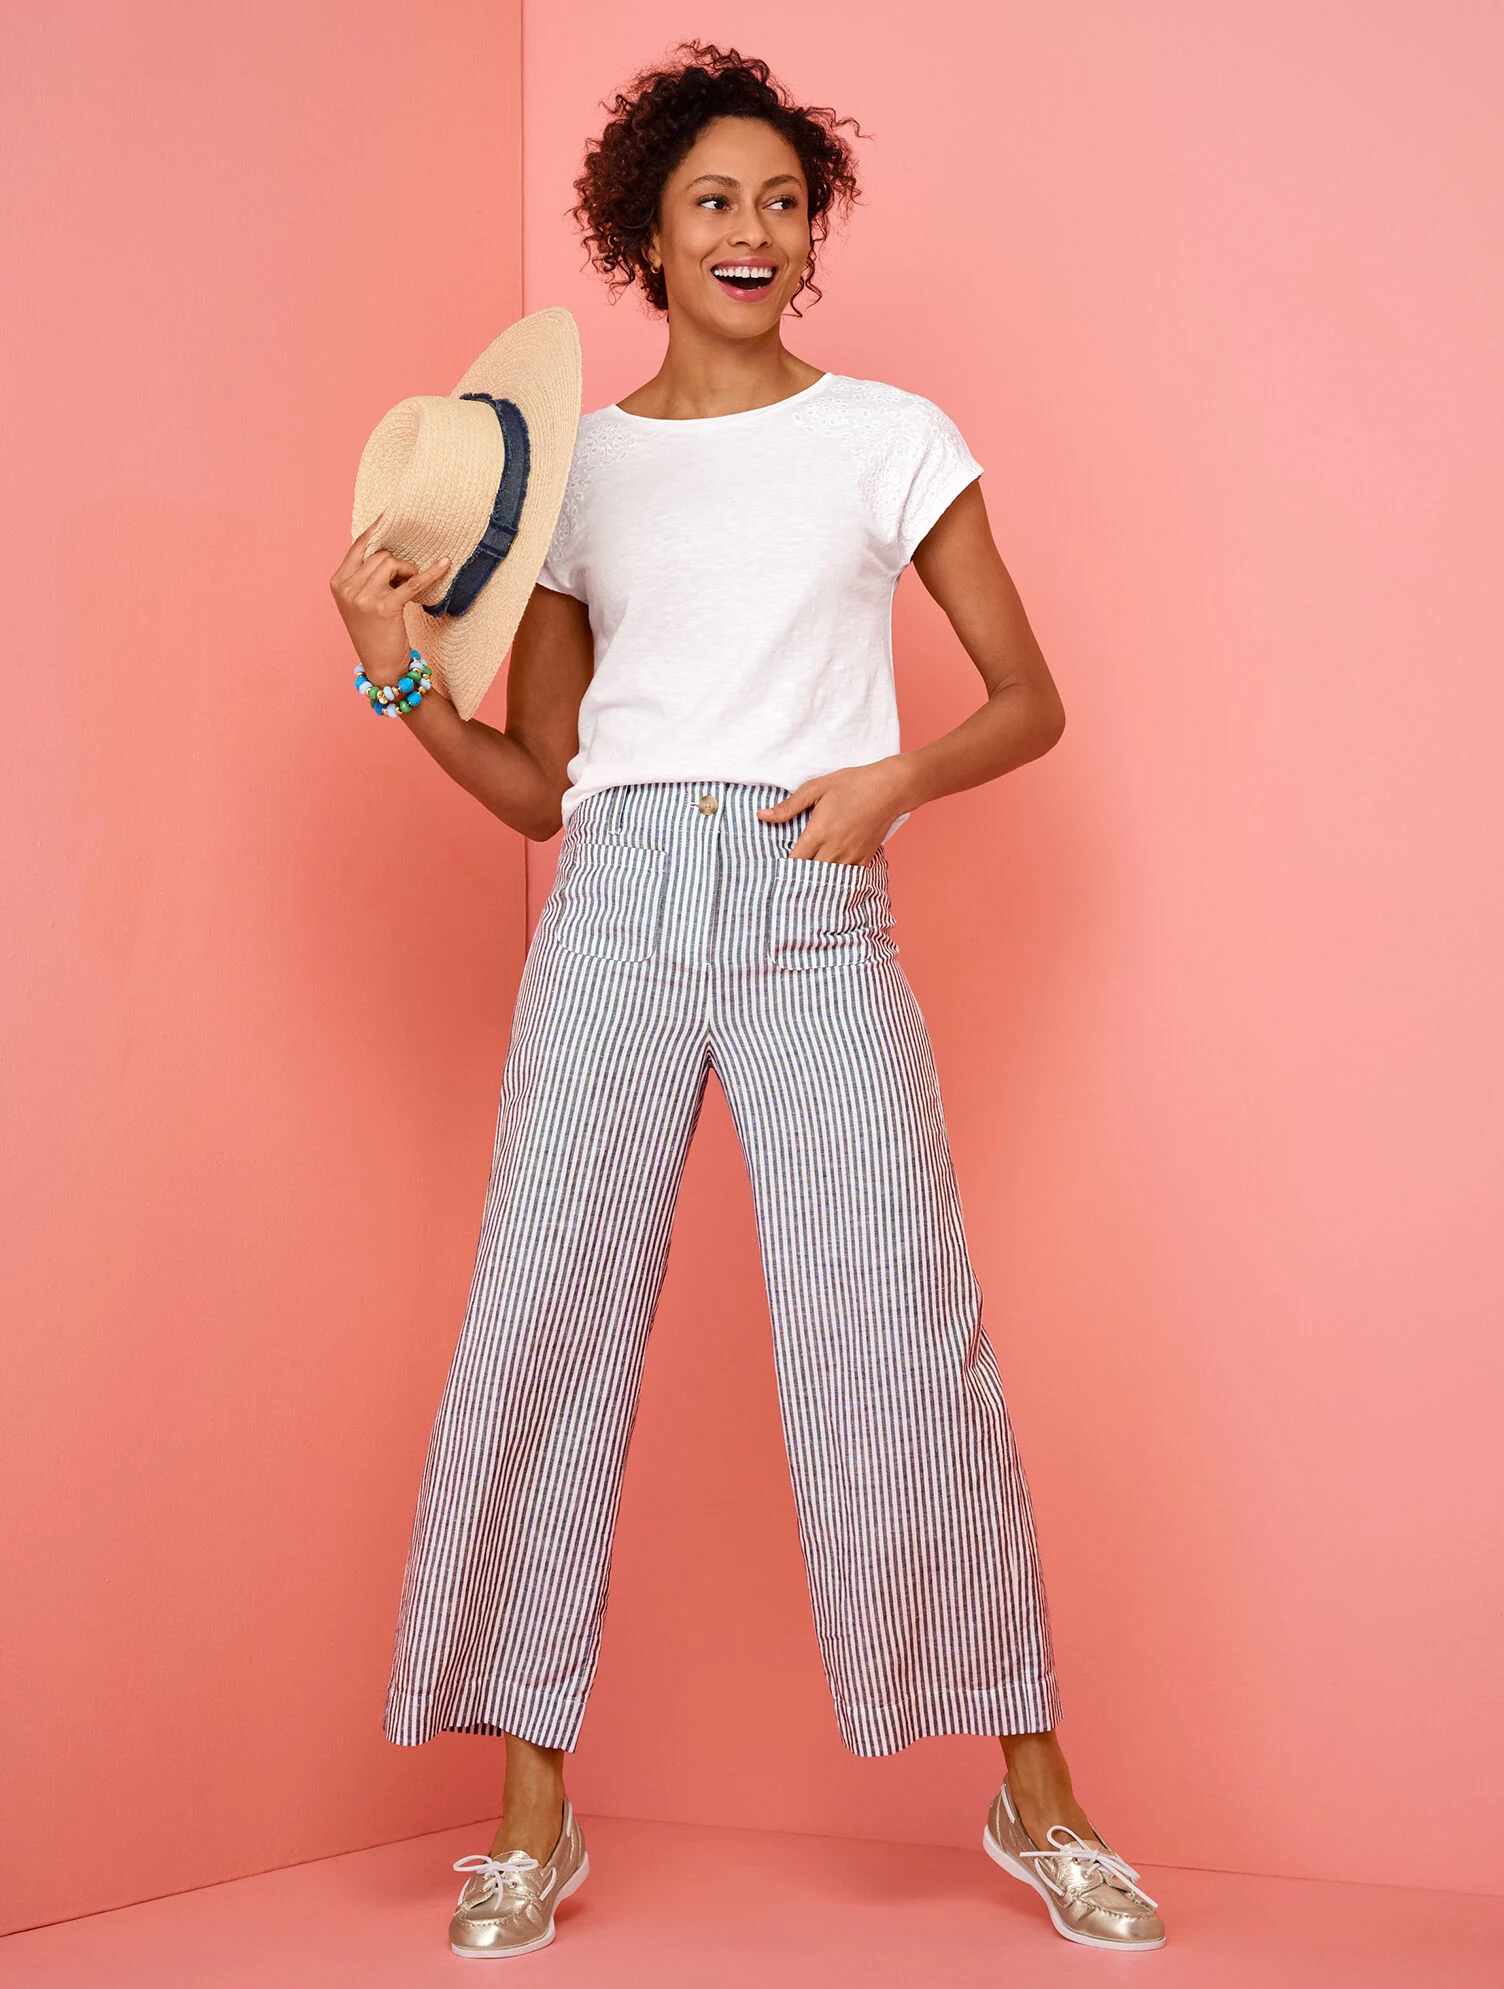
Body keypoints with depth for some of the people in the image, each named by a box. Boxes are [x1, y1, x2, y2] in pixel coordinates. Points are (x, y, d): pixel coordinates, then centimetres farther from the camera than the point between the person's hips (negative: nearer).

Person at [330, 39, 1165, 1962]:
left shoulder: (889, 437, 10)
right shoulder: (573, 468, 14)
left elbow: (1027, 701, 10)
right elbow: (533, 784, 14)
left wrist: (895, 777, -9)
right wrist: (395, 669, -1)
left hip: (817, 915, -2)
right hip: (615, 901, 2)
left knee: (905, 1338, -6)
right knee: (541, 1324, -3)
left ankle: (1034, 1792, 9)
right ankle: (533, 1816, 8)